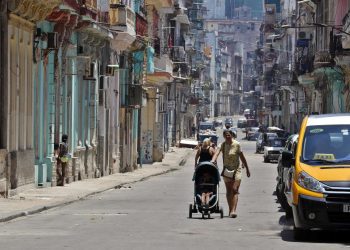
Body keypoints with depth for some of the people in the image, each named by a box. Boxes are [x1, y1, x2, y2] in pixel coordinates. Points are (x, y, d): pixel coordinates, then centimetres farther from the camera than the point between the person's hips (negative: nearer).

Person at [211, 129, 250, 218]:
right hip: (227, 170, 3)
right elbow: (217, 152, -21)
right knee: (228, 191, 10)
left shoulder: (237, 144, -8)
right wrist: (213, 160, -41)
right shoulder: (223, 144, -3)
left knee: (235, 190, -13)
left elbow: (242, 157, -1)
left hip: (236, 169, -3)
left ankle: (233, 210, -22)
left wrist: (247, 169, 4)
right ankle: (230, 210, 20)